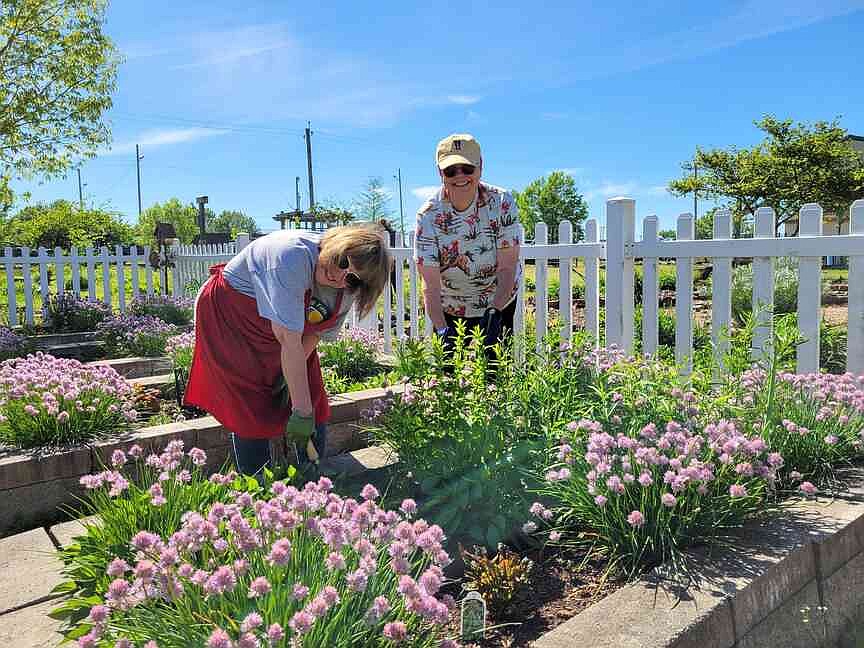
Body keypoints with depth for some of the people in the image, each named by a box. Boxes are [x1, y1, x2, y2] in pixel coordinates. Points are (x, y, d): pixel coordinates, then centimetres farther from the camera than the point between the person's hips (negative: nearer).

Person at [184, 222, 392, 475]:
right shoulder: (294, 256, -40)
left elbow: (314, 332, -7)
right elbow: (289, 343, -41)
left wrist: (291, 376, -20)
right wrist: (302, 411, -39)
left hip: (280, 324, 6)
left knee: (315, 403, 0)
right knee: (254, 408, -11)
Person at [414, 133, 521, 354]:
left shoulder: (502, 202, -16)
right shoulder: (428, 216, -17)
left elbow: (507, 268, -17)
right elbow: (431, 286, -21)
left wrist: (494, 312, -29)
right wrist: (441, 330, -32)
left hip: (499, 304, 0)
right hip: (450, 311, 0)